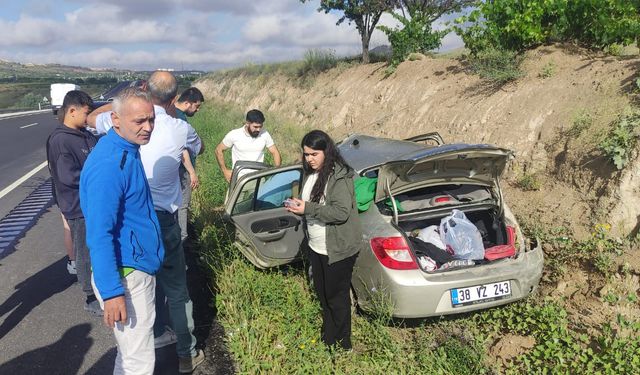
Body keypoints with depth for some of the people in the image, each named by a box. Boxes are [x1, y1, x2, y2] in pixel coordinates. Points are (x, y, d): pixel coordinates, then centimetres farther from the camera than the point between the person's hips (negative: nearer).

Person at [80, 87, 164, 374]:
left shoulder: (127, 151, 6)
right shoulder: (109, 165, -24)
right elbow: (99, 234, -26)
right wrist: (111, 291, -25)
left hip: (141, 267, 10)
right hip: (126, 277, -10)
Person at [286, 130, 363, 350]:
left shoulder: (339, 177, -21)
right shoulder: (309, 174, 6)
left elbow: (341, 212, -28)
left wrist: (307, 208, -27)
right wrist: (298, 207, -4)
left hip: (338, 250, -9)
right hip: (316, 247, 9)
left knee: (337, 298, 5)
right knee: (323, 295, 20)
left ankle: (342, 347, 24)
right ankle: (327, 340, 38)